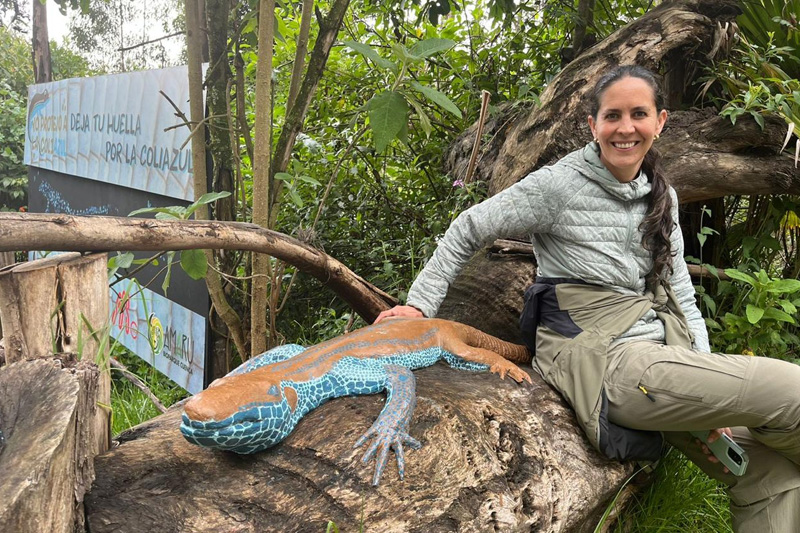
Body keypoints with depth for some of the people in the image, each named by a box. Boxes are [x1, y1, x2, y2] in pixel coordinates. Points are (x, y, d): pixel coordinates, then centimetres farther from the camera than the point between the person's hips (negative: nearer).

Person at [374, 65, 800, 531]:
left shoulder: (662, 195, 13)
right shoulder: (560, 184, -7)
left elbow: (680, 293, 13)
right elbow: (468, 231, -2)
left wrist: (710, 400, 4)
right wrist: (420, 304, -7)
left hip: (663, 353, 7)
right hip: (598, 356, -7)